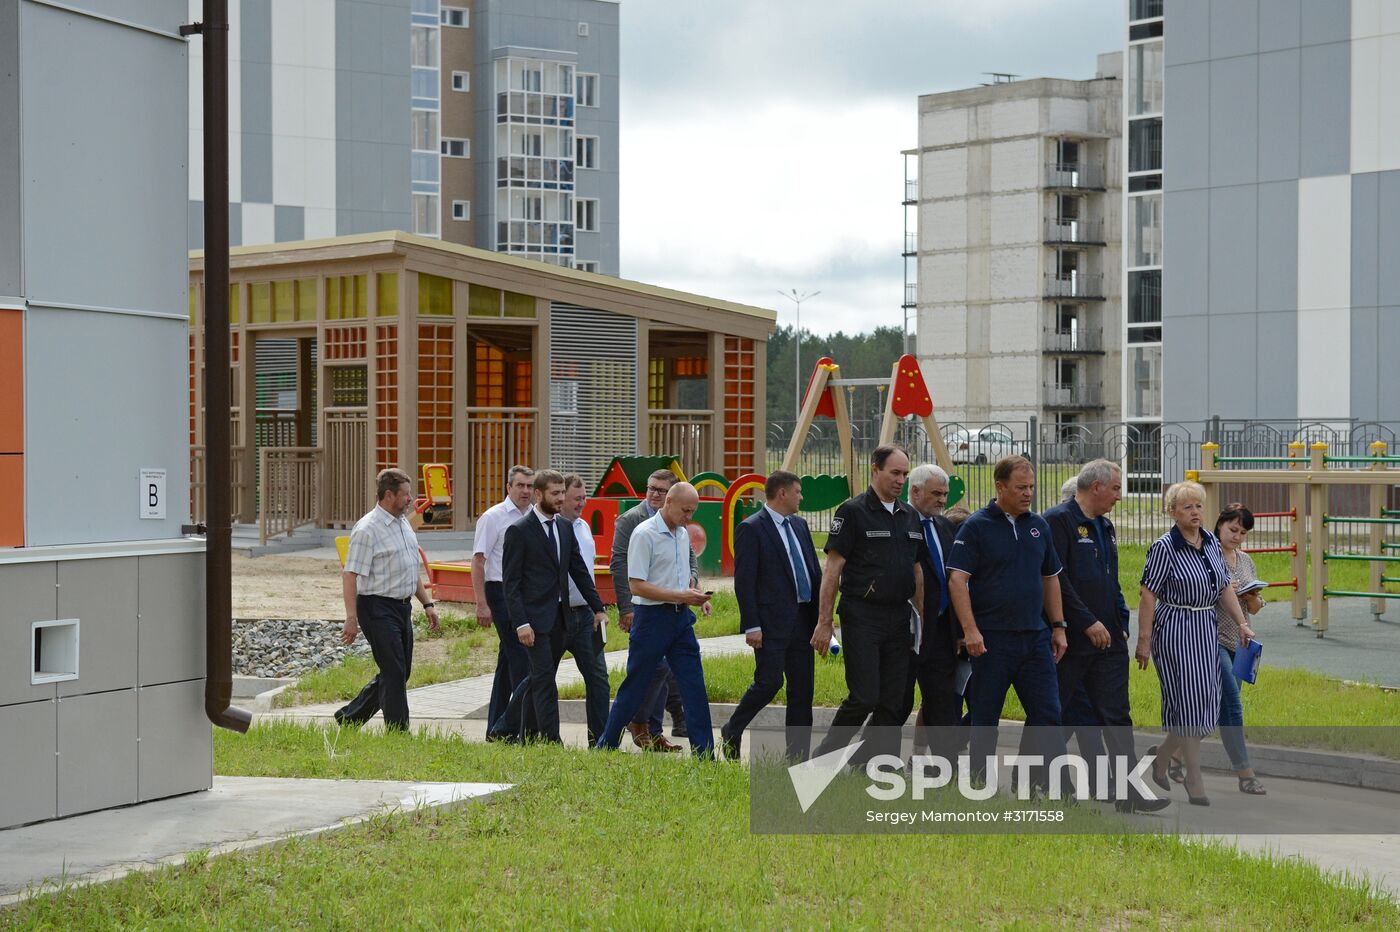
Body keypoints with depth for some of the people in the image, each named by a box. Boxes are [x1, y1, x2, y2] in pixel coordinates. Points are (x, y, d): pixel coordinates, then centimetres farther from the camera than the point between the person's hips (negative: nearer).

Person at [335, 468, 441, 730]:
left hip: (402, 608, 9)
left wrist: (427, 603, 18)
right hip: (378, 608, -9)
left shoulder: (403, 523, 14)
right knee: (394, 673, -9)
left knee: (398, 673, 12)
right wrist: (351, 618, -23)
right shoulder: (367, 529, -14)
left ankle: (348, 718, 25)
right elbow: (350, 575, -18)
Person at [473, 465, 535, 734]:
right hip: (502, 592, -7)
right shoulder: (493, 517, -7)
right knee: (520, 658, -11)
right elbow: (478, 561, -9)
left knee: (508, 659, 11)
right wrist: (481, 604, -15)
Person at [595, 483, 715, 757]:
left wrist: (693, 593, 2)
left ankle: (704, 754, 3)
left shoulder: (682, 534, 11)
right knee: (635, 686, 2)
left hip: (680, 617, 7)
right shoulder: (644, 534, -13)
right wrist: (681, 596, -20)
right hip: (652, 617, -7)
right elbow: (636, 585, -17)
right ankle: (605, 746, 15)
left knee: (694, 685, 1)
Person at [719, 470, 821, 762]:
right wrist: (751, 626, -16)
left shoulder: (800, 525, 16)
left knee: (802, 689, 6)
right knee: (768, 682, -11)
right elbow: (744, 581, -11)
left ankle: (798, 757, 11)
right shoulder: (751, 529, -8)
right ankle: (732, 732, 12)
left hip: (803, 619, 7)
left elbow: (814, 571, 19)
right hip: (772, 622, -7)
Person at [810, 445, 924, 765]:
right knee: (863, 697, -9)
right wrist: (824, 623, -11)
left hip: (899, 619, 6)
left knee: (893, 703, 4)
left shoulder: (910, 517, 14)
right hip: (862, 616, -6)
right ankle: (824, 757, 10)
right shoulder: (853, 512, -6)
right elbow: (833, 569, -8)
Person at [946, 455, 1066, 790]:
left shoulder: (1039, 526, 11)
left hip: (1035, 637, 5)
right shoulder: (977, 526, -6)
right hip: (992, 639, -5)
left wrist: (1058, 627, 13)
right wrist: (970, 630, -19)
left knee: (1047, 713, 0)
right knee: (985, 717, 4)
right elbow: (957, 580, -11)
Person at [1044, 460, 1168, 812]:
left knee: (1116, 716, 2)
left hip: (1107, 638, 8)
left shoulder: (1104, 526, 17)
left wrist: (1120, 623, 14)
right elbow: (1057, 581, -18)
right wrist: (1089, 623, -19)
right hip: (1071, 639, -8)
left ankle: (1130, 790, 0)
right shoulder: (1059, 520, -11)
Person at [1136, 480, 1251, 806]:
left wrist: (1242, 623, 8)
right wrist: (1144, 642, -12)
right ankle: (1195, 782, 1)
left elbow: (1225, 587, 15)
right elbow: (1148, 597, -11)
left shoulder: (1212, 542, 9)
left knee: (1206, 703, 6)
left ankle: (1162, 755, 28)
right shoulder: (1164, 547, -11)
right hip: (1174, 630, -7)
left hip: (1206, 629, 7)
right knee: (1188, 703, -6)